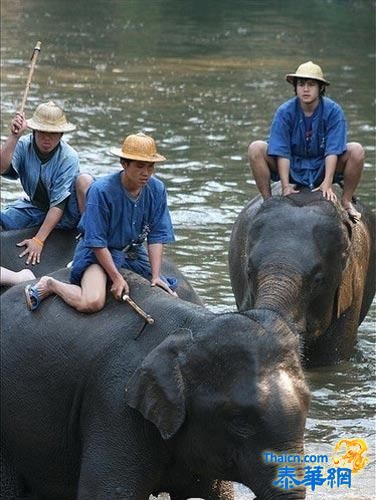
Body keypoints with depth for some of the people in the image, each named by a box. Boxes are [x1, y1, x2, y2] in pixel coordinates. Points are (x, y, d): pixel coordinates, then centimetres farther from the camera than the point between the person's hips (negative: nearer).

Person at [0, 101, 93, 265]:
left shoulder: (69, 157, -22)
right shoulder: (24, 145, -13)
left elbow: (59, 203, -24)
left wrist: (38, 240, -29)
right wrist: (14, 136, -38)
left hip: (64, 214, -3)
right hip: (34, 207, 3)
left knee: (84, 180, -31)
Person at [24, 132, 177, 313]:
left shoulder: (157, 190, -7)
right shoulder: (101, 190, -22)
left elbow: (157, 236, -5)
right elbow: (97, 242, -20)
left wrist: (156, 276, -14)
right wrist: (116, 277, -23)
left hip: (134, 253, 7)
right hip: (97, 252, -7)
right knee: (91, 303, -33)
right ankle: (50, 285, -1)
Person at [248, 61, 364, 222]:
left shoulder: (333, 110, -13)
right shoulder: (285, 112, -13)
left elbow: (333, 151, -19)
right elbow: (281, 152, -18)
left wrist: (327, 183, -29)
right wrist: (285, 185, -27)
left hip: (322, 168, 0)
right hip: (292, 168, 0)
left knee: (356, 150, -24)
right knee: (256, 148, -22)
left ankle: (347, 201, -6)